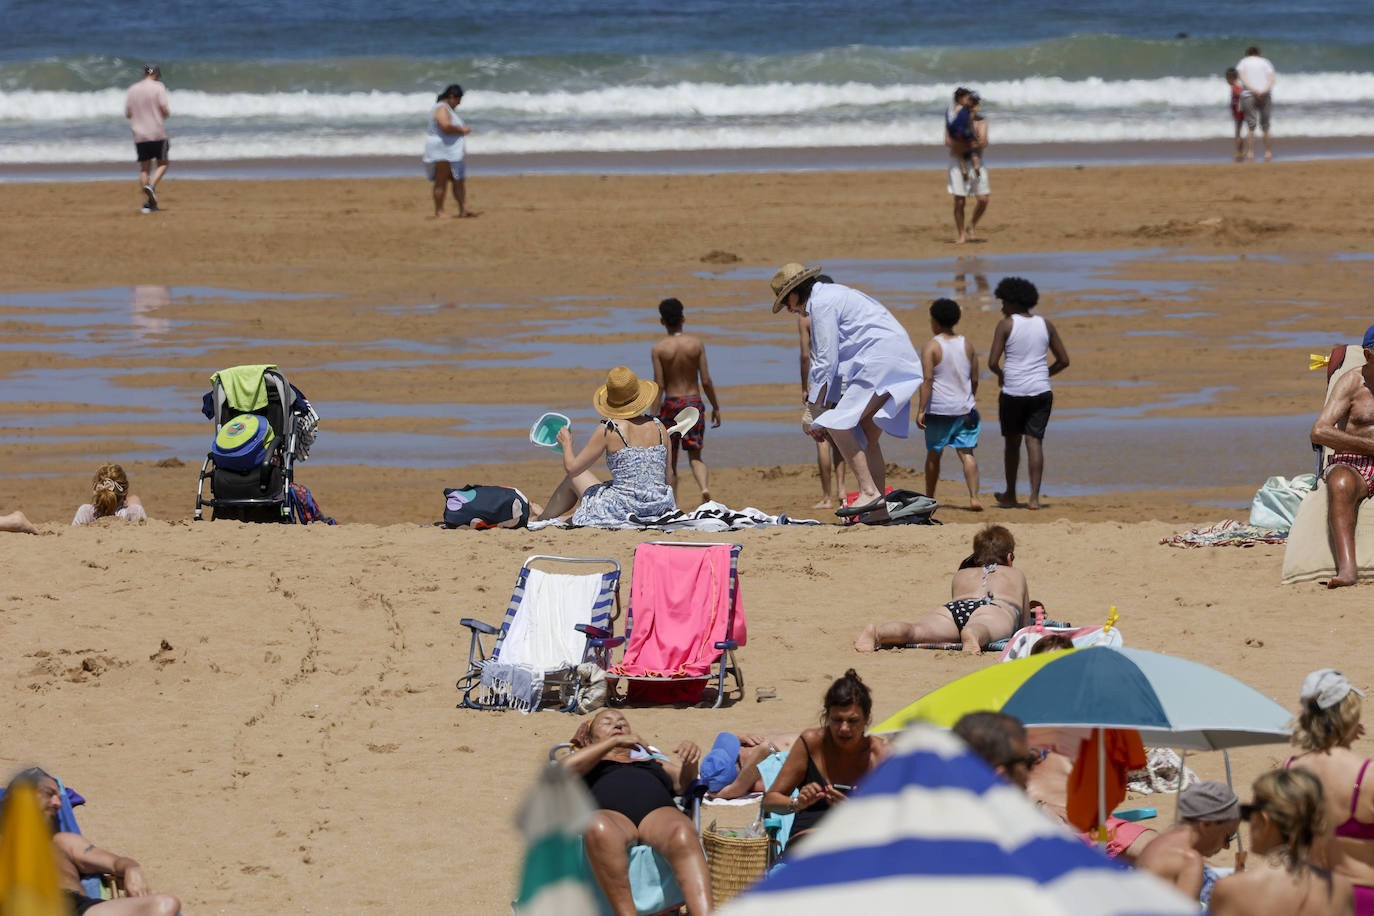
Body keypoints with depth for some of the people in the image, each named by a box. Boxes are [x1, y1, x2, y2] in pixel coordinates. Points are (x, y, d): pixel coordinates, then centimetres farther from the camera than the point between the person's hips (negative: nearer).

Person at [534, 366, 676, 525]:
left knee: (575, 477, 23)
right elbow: (665, 478, 8)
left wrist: (567, 443, 19)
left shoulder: (608, 430, -11)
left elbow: (572, 467, -2)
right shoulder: (658, 427, 2)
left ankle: (543, 517, 48)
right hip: (658, 510, 5)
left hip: (622, 511, -5)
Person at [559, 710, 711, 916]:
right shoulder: (589, 766, 37)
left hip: (658, 813, 1)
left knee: (682, 835, -38)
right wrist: (614, 741, 12)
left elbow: (684, 780, 26)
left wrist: (691, 758, 4)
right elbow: (565, 769, 13)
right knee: (599, 830, -43)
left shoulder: (652, 763, 44)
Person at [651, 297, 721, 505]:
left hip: (671, 403, -1)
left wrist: (654, 417, -5)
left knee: (670, 459, 9)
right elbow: (706, 381, -3)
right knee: (695, 455, 8)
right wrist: (716, 408, 8)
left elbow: (659, 386, -9)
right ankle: (704, 486, -21)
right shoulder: (696, 344, -2)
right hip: (694, 401, 1)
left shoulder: (659, 349, -7)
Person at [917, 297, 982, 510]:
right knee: (966, 452, -1)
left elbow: (927, 379, -17)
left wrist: (921, 410, -18)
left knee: (933, 453, 12)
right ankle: (974, 497, -17)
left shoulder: (931, 347, -8)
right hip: (964, 409, 3)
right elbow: (974, 379, 11)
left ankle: (929, 498, 24)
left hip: (938, 409, -3)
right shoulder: (967, 345, 7)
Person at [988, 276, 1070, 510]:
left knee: (1012, 441, 14)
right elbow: (1064, 360, 9)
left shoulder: (1006, 325, -6)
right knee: (1034, 442, 0)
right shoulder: (1045, 326, 6)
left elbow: (993, 362, -12)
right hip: (1041, 392, 2)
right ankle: (1034, 497, -11)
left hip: (1013, 392, -2)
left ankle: (1010, 494, 25)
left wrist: (1000, 375, 9)